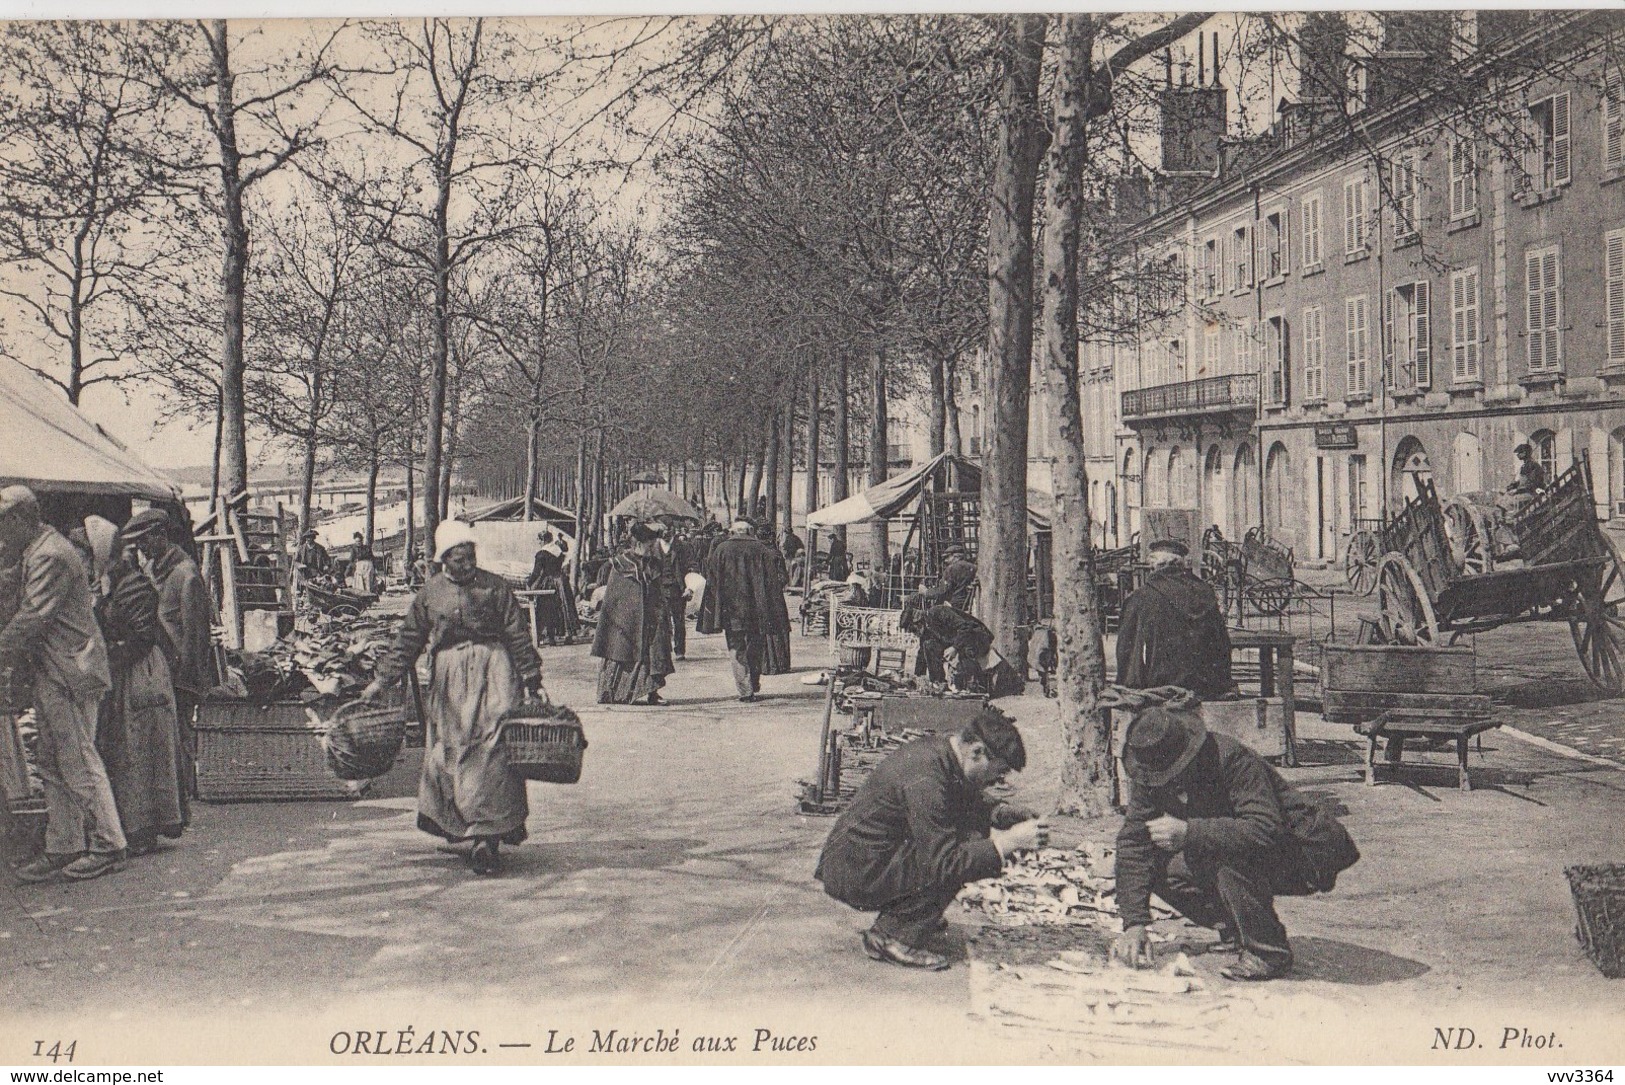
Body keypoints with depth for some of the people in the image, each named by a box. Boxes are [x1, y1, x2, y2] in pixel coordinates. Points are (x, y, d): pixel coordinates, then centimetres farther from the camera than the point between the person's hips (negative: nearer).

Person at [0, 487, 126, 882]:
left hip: (69, 672, -11)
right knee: (52, 764, 12)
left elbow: (32, 619, -18)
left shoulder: (50, 556, -16)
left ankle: (107, 845, 1)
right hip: (52, 673, 11)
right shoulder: (36, 552, 18)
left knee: (79, 760, -6)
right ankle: (64, 848, 17)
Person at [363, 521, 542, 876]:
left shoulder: (494, 586, 2)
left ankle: (488, 837, -14)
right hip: (448, 680, 3)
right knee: (448, 754, 1)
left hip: (493, 672, -3)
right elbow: (408, 640, 12)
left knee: (492, 750, -12)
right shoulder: (430, 593, 7)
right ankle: (471, 831, 11)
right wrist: (383, 680, 8)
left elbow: (518, 635, 4)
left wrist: (532, 680, 1)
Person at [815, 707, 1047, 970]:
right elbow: (944, 864, -27)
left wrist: (998, 813, 3)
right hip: (852, 875, -10)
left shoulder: (937, 749, 2)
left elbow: (967, 803, 22)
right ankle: (891, 935, -11)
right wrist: (1009, 842, -24)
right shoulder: (924, 779, -27)